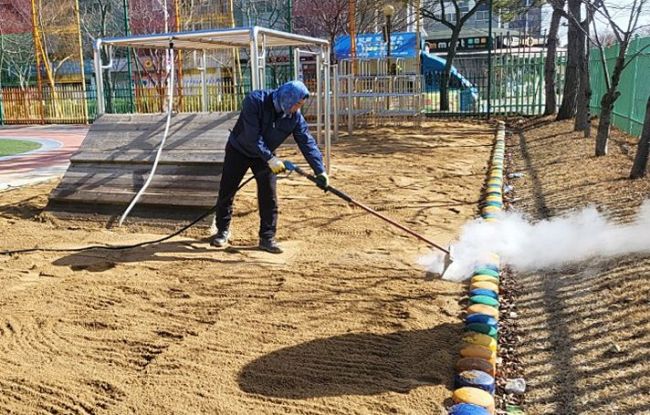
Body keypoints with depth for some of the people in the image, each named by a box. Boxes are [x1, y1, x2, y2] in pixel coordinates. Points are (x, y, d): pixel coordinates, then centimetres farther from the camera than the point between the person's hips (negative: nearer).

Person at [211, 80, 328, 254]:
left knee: (269, 197, -4)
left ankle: (267, 238, 7)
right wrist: (270, 159, -35)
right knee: (226, 191, 5)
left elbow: (307, 142, -16)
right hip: (238, 150, -3)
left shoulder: (295, 116, -17)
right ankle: (223, 231, 25)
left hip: (266, 155, 3)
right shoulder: (255, 101, -30)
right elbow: (252, 136, -33)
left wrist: (320, 170, -23)